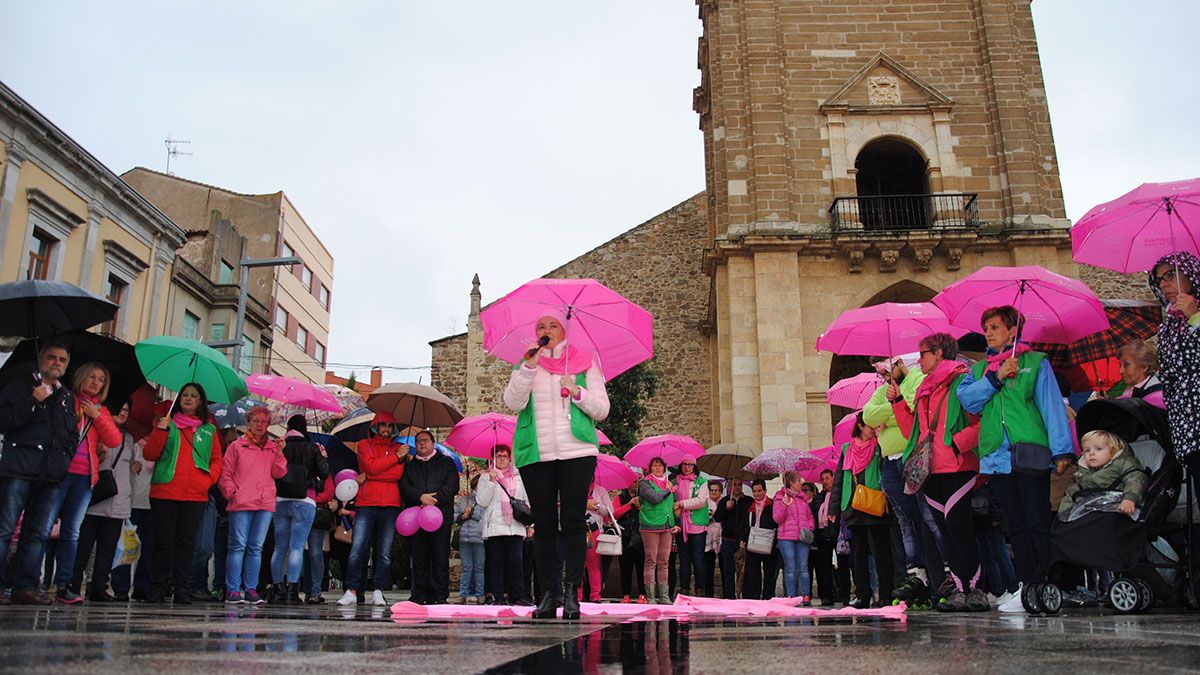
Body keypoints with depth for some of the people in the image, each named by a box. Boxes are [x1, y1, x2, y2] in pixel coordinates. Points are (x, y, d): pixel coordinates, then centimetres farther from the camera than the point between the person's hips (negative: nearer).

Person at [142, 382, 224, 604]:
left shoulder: (209, 430, 15)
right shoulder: (167, 423, 12)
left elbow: (217, 460, 14)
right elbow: (149, 454, 5)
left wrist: (208, 480, -2)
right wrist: (160, 432, -9)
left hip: (195, 495, 1)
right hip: (164, 492, -1)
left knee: (186, 542, 1)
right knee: (163, 541, 1)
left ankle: (180, 588, 5)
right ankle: (159, 587, 10)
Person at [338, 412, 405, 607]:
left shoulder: (398, 448, 15)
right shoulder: (364, 445, 12)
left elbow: (398, 474, -1)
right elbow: (371, 467, -7)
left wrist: (367, 477, -4)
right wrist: (396, 456, -5)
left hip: (390, 505, 1)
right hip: (366, 504, -1)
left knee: (385, 552, 0)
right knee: (357, 549, -7)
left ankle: (378, 592, 6)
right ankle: (352, 591, 0)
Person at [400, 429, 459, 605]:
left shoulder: (447, 462, 14)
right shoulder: (410, 466, 20)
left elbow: (452, 485, 0)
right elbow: (404, 487, 4)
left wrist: (435, 498, -14)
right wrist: (421, 497, -14)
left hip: (441, 516, -2)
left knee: (440, 558, -5)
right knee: (419, 559, 2)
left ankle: (440, 596, -3)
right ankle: (420, 595, 7)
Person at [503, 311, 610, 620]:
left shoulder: (584, 363, 12)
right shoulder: (525, 366, 15)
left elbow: (602, 410, 6)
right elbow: (513, 402, -4)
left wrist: (578, 392, -10)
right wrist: (529, 367, -12)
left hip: (577, 452, -1)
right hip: (535, 454, 1)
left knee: (573, 521, -6)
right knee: (543, 524, 2)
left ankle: (571, 592, -3)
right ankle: (548, 593, 7)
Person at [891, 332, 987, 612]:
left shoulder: (962, 380, -1)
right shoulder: (924, 391, 23)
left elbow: (983, 420, -10)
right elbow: (913, 431, 22)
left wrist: (956, 442, -19)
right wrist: (898, 401, 15)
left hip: (957, 468, -8)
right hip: (931, 471, 8)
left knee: (957, 527, -13)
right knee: (947, 531, 6)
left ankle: (976, 590, -6)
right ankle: (961, 590, 8)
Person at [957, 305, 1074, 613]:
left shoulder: (1035, 362, 8)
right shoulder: (979, 369, 19)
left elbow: (1052, 405, 0)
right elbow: (966, 399, 2)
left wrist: (1062, 449, -9)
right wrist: (995, 378, -8)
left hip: (1030, 453, -4)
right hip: (996, 457, 4)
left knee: (1038, 523, -5)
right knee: (1016, 526, 7)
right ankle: (1026, 587, 10)